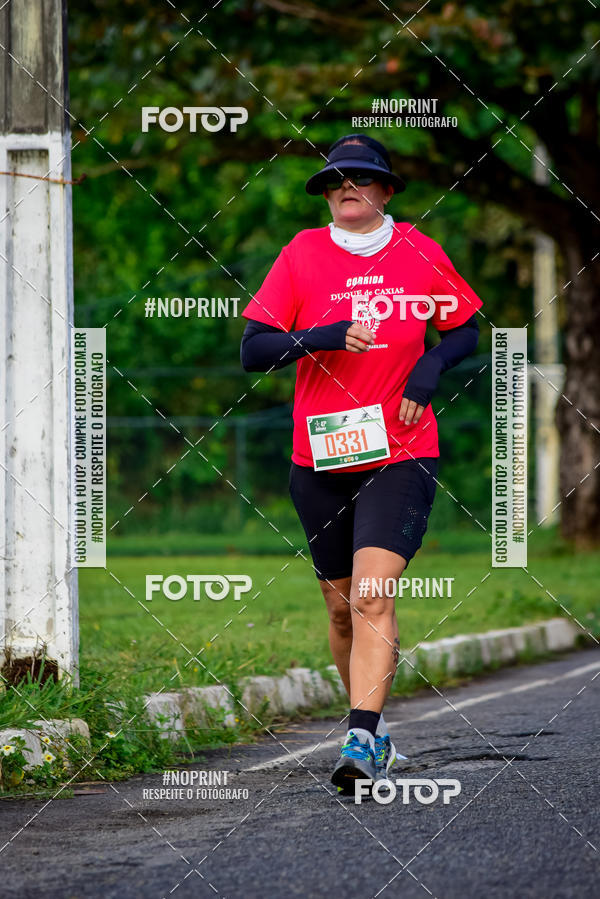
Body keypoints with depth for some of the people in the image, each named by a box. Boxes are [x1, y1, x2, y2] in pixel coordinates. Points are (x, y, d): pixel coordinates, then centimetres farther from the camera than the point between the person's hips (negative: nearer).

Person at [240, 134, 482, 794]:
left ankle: (362, 740, -22)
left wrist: (431, 367, -6)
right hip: (319, 460, 2)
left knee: (372, 596, -18)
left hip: (401, 455, -2)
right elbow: (252, 350, -4)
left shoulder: (419, 254, 3)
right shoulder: (302, 255, 1)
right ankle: (372, 731, 29)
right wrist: (325, 337, -20)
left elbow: (466, 330, 15)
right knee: (342, 606, 10)